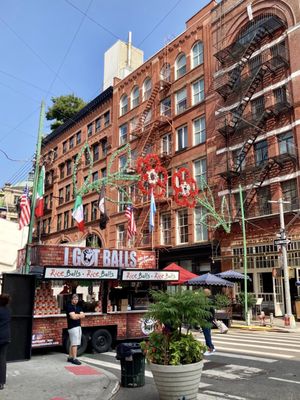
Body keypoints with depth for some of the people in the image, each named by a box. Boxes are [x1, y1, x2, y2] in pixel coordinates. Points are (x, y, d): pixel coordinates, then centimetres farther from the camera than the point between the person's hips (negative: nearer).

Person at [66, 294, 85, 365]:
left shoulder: (78, 307, 16)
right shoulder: (69, 307, -8)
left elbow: (83, 315, 3)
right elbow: (73, 317, -20)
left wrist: (76, 315, -9)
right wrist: (79, 315, -6)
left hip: (78, 326, 8)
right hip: (72, 327, -8)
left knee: (72, 343, 13)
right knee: (74, 343, -8)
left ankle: (70, 357, 19)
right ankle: (74, 359, -4)